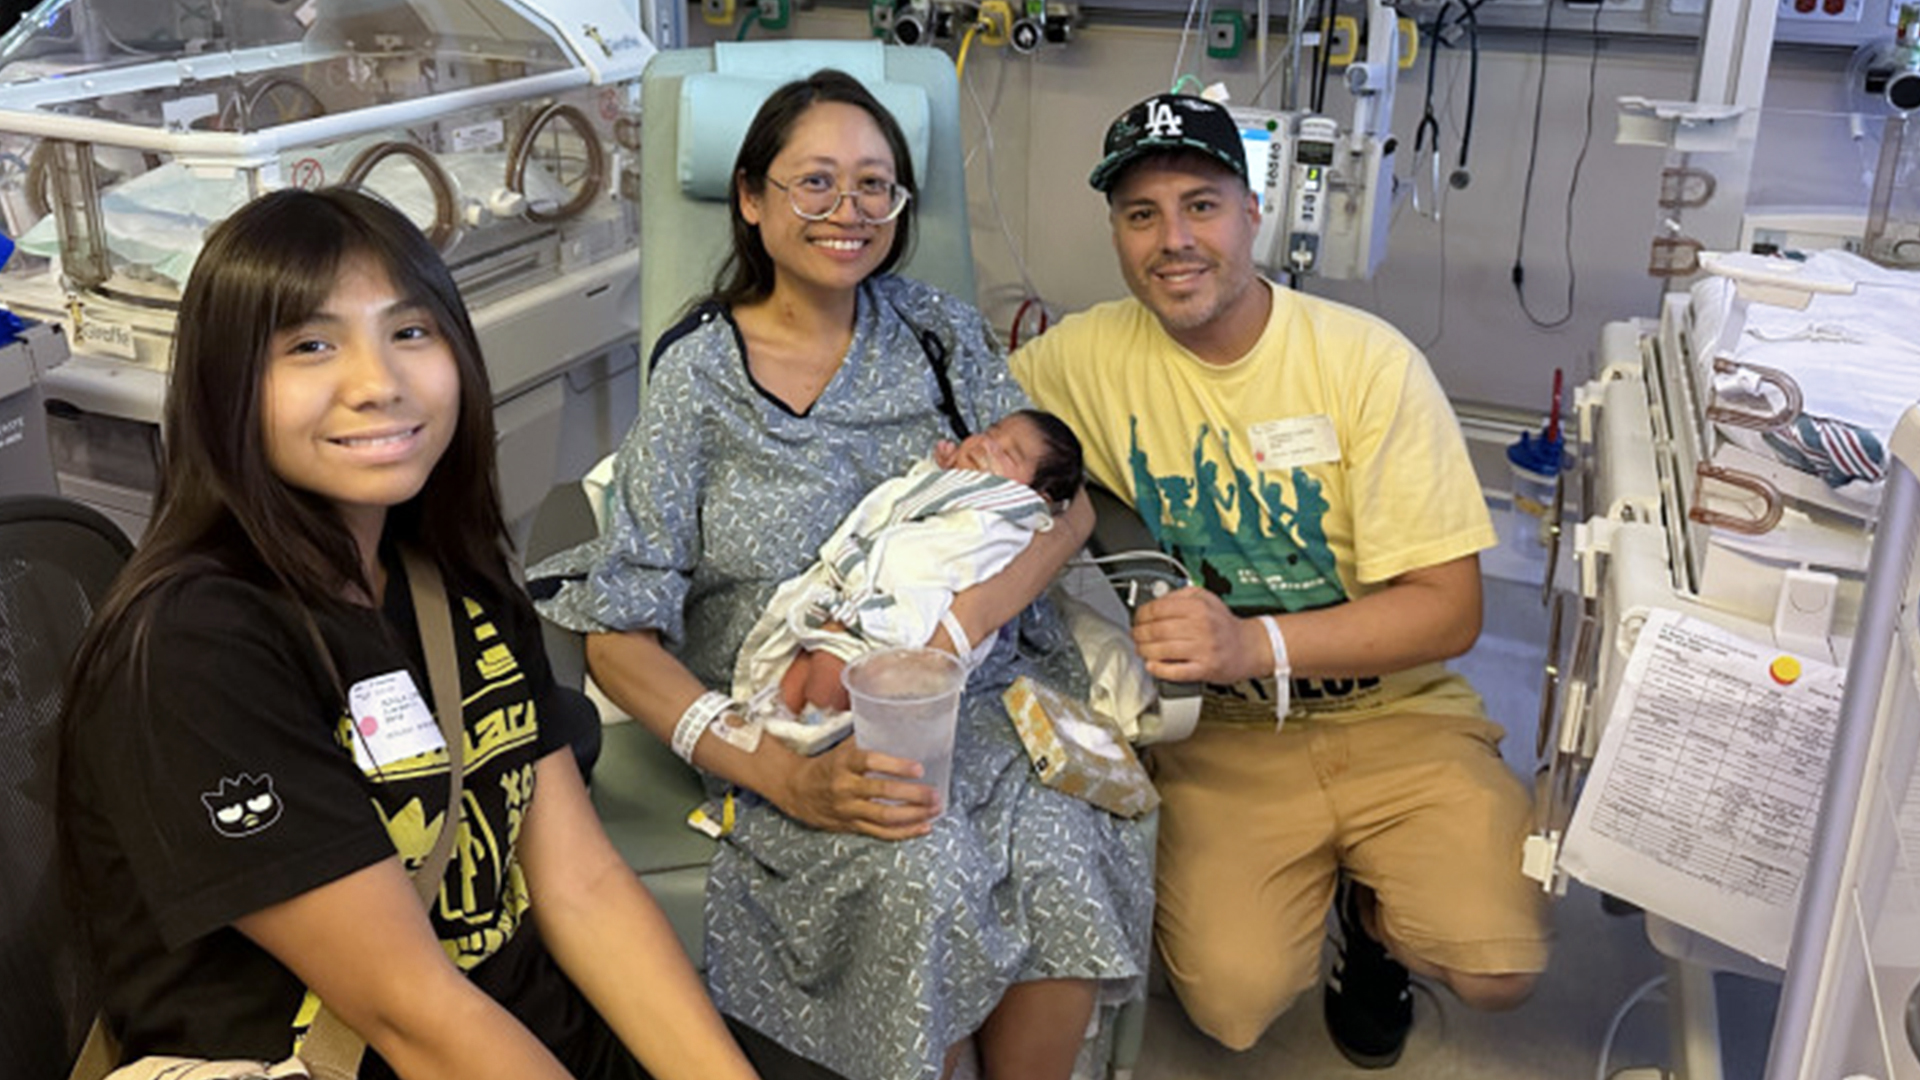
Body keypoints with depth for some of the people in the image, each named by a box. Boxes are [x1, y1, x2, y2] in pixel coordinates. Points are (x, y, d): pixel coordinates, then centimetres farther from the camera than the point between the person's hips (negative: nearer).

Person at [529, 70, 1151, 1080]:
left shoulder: (940, 331, 9)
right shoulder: (696, 379, -2)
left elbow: (1065, 502, 1)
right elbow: (620, 636, -7)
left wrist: (949, 633, -19)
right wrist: (786, 778, -22)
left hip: (979, 691, 3)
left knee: (1063, 852, -26)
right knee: (925, 871, -31)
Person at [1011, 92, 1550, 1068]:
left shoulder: (1368, 361, -11)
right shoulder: (1091, 356, -4)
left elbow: (1449, 609, -12)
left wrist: (1253, 643, -28)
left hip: (1392, 714, 0)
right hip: (1218, 730, 1)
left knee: (1499, 967, -20)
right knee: (1235, 1001, -19)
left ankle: (1372, 912, 15)